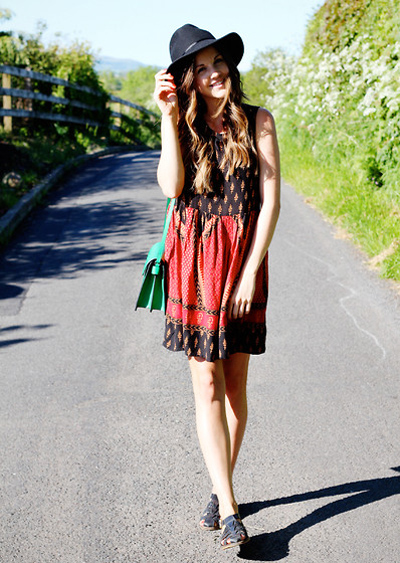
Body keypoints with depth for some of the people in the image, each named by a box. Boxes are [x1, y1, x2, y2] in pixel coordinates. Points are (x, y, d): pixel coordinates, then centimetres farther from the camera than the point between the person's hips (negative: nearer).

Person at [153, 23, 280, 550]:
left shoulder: (258, 122, 2)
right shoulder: (183, 126, 9)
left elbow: (271, 201, -4)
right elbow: (171, 186, -9)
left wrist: (250, 272, -10)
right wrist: (169, 115, -9)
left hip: (243, 257, -1)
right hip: (192, 260, 1)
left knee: (235, 383, 6)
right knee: (207, 384, -4)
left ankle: (220, 490, 24)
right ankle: (228, 506, 0)